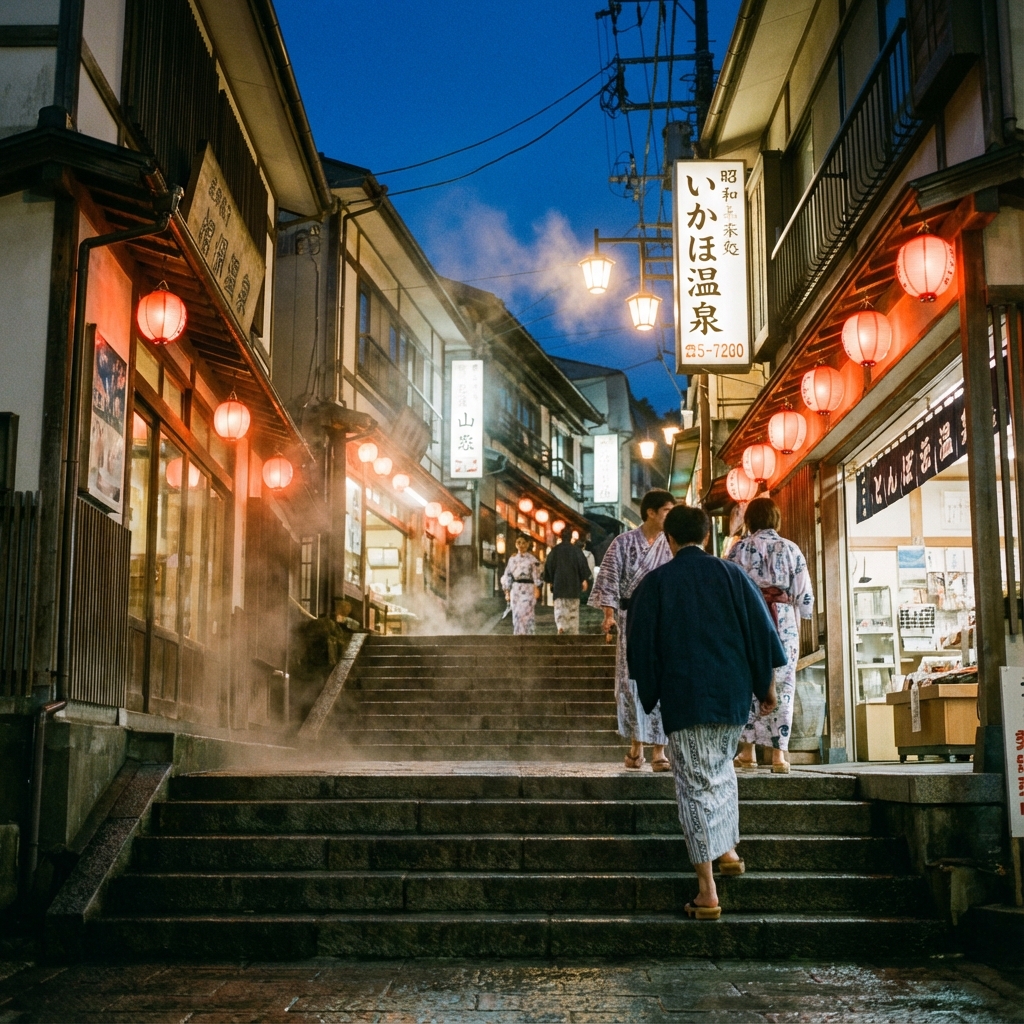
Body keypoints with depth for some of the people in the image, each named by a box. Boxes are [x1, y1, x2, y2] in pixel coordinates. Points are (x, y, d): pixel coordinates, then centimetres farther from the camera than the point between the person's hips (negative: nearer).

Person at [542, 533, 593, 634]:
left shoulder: (554, 550, 4)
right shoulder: (576, 550, 1)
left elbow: (548, 566, 5)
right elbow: (582, 564, -3)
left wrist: (550, 581, 14)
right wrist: (585, 580, -1)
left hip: (558, 581, 0)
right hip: (573, 583, 0)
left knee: (559, 607, 1)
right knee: (573, 608, 8)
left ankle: (561, 626, -23)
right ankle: (574, 631, 7)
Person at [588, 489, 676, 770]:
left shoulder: (671, 546, 5)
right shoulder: (623, 543, 0)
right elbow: (610, 578, -3)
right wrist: (609, 614, -13)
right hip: (632, 620, -1)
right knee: (631, 681, 2)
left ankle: (659, 750, 1)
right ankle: (636, 745, 14)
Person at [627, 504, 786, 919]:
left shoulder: (655, 583, -3)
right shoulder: (732, 575, 1)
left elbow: (639, 645, -1)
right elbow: (761, 631, 2)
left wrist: (649, 692, 12)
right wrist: (767, 684, 11)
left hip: (683, 695, -3)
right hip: (732, 693, 3)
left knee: (696, 783, -2)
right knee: (721, 767, 28)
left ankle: (708, 892, -6)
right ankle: (728, 851, 29)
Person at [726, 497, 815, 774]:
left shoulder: (739, 548, 1)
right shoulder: (791, 549, 5)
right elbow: (804, 595, 4)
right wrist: (797, 632, 14)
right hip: (784, 623, 1)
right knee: (781, 687, 3)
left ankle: (748, 752, 8)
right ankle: (779, 753, 0)